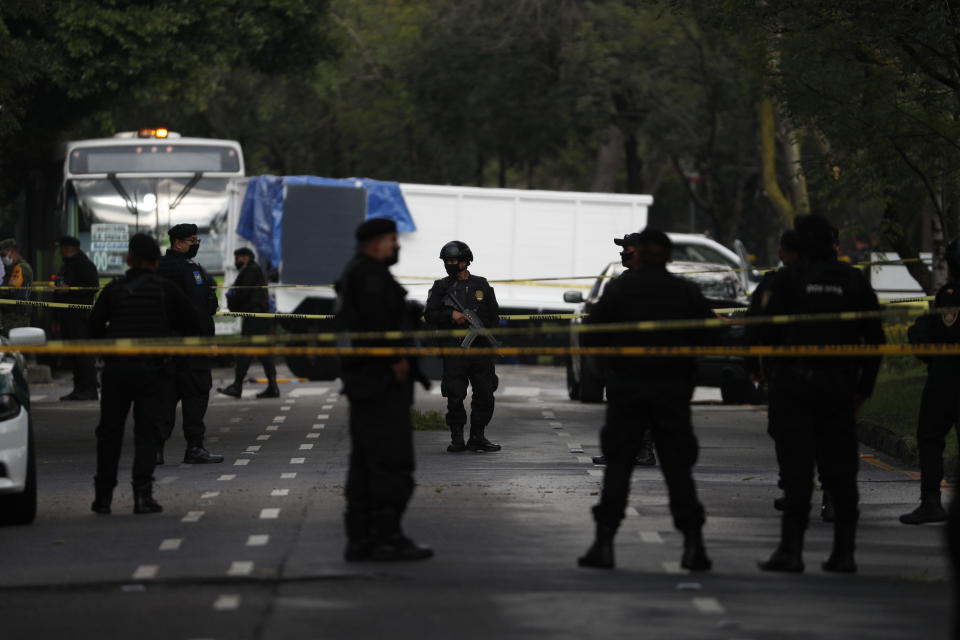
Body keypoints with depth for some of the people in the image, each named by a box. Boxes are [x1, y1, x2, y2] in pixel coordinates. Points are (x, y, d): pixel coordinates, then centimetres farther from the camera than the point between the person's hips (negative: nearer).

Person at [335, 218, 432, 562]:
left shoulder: (354, 274, 22)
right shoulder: (368, 273, -12)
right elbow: (376, 320, -23)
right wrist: (396, 359, -20)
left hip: (364, 380, 11)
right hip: (381, 379, -11)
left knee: (365, 462, 11)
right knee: (393, 460, -9)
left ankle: (360, 539, 12)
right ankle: (387, 537, -10)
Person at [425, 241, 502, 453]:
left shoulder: (481, 285, 11)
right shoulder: (441, 287, 8)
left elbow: (494, 315, 14)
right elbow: (430, 315, 1)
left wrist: (482, 329, -2)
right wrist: (451, 315, -14)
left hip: (480, 348, 2)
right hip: (454, 350, -2)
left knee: (485, 395, 1)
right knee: (455, 397, -4)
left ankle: (478, 437, 11)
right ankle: (457, 439, 3)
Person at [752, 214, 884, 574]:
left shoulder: (789, 278, -5)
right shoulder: (854, 281, 6)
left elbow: (764, 332, -7)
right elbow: (875, 338, 7)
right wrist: (864, 386, 14)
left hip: (795, 383, -3)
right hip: (839, 386, 3)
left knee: (796, 467, -4)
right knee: (840, 469, 7)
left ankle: (791, 548, -9)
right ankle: (844, 551, 6)